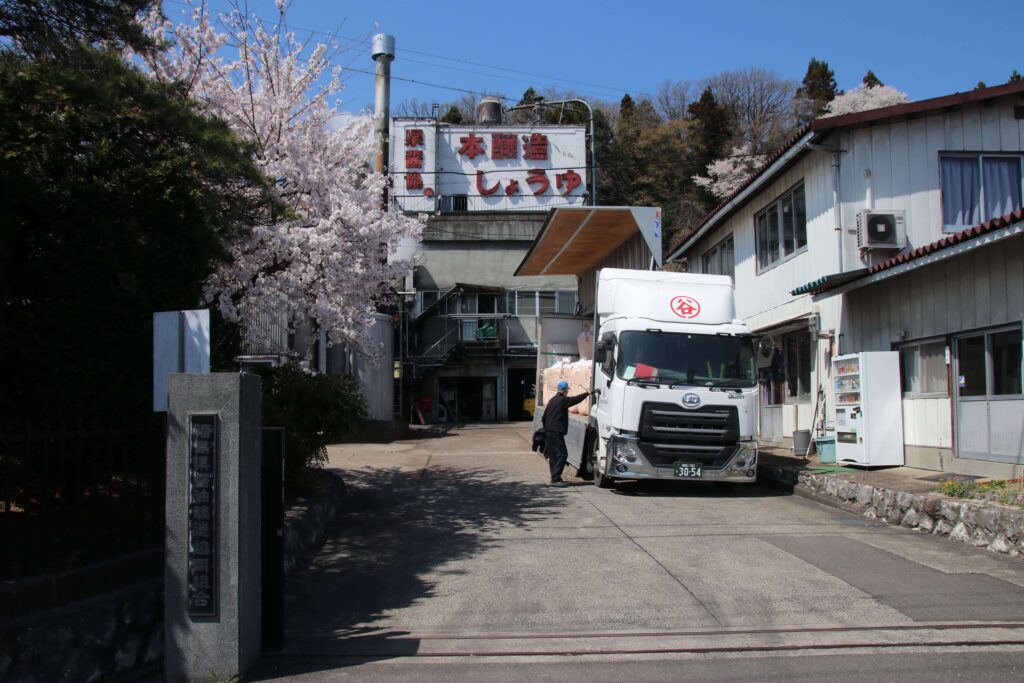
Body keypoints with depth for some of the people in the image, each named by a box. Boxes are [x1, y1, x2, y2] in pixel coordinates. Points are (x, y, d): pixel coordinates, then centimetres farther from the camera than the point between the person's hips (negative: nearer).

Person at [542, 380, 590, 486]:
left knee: (553, 455, 12)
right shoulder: (563, 400, -11)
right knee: (562, 455, -8)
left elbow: (544, 417, 17)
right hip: (556, 433, -9)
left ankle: (555, 478, 16)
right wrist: (587, 393, 7)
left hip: (548, 431, 9)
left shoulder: (552, 400, 15)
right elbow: (576, 399, -4)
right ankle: (555, 478, -13)